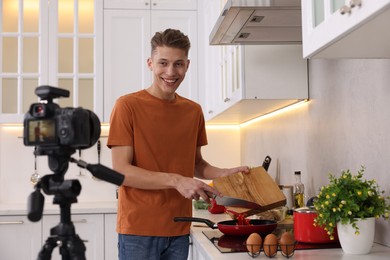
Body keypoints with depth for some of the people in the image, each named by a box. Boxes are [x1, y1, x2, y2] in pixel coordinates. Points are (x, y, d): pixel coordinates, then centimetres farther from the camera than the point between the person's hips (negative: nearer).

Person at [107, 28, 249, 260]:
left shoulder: (194, 111, 7)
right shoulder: (127, 106, -8)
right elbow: (121, 171, -14)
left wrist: (225, 173, 0)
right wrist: (176, 180, -21)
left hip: (179, 230, 5)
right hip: (139, 230, -5)